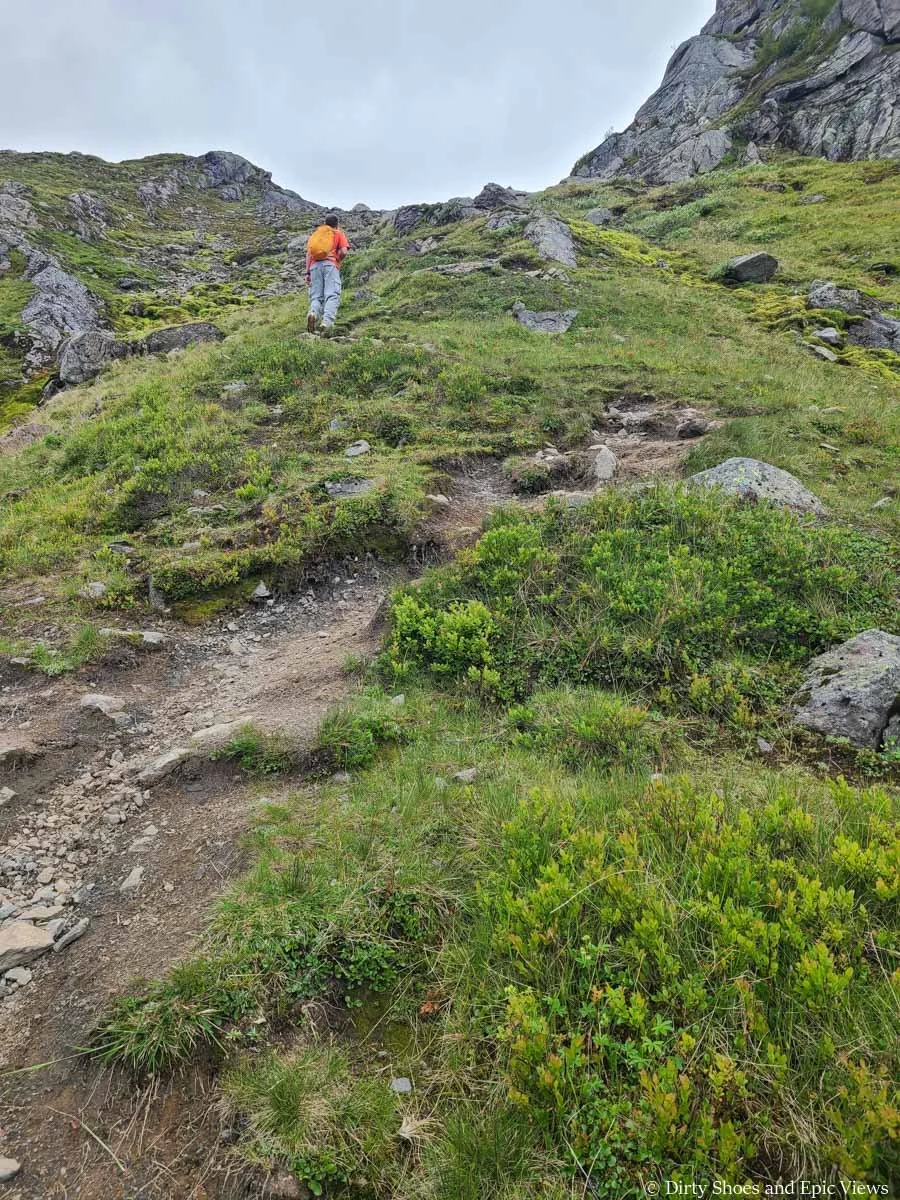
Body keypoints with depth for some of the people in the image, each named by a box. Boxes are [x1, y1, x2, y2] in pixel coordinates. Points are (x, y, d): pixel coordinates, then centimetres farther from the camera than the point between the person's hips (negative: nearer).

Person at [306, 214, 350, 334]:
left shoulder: (315, 233, 27)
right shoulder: (339, 233, 18)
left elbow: (308, 253, 15)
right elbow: (343, 252, 0)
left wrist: (307, 272, 11)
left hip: (315, 265, 3)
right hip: (330, 264, -3)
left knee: (316, 297, 3)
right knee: (332, 296, -10)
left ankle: (313, 313, -28)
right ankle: (327, 322, -31)